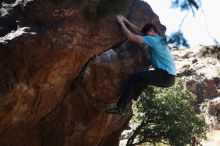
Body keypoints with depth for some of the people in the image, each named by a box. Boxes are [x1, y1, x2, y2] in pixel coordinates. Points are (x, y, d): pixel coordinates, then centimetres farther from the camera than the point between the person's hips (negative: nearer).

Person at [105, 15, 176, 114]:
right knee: (141, 78, 30)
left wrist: (121, 23, -1)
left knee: (133, 78, -10)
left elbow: (131, 36, -14)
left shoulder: (153, 40, -8)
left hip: (165, 75, -10)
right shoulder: (158, 39, 20)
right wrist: (126, 21, 22)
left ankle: (120, 107, -10)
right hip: (169, 77, 10)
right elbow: (138, 31, 26)